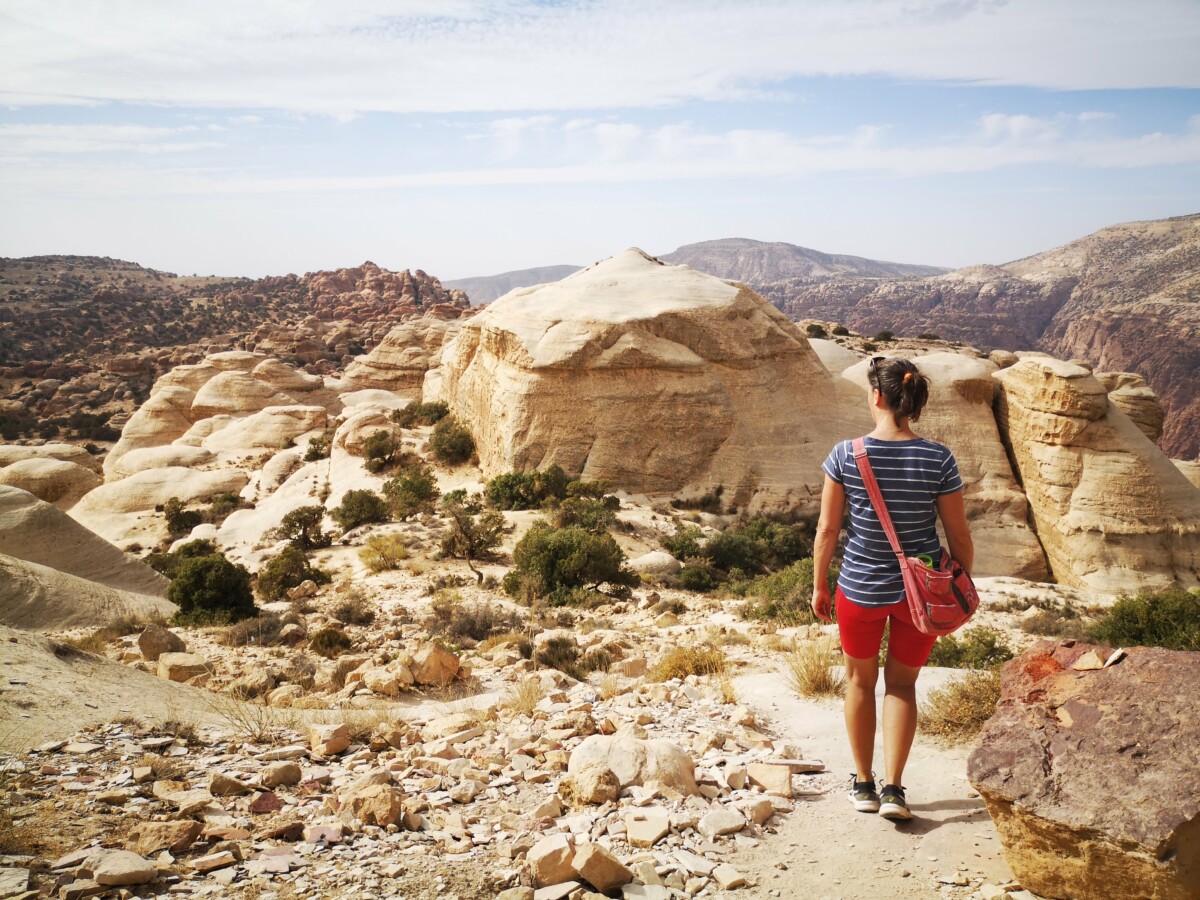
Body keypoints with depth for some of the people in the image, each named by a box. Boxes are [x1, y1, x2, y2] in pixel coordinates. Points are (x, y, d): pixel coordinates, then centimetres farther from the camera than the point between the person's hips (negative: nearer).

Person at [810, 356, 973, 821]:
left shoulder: (845, 456, -14)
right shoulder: (938, 460, -12)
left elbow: (827, 529, -7)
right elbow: (958, 535, -5)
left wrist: (819, 586, 6)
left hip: (860, 589, 0)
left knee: (859, 680, 21)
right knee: (902, 684, 20)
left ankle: (863, 783, 32)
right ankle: (893, 788, 14)